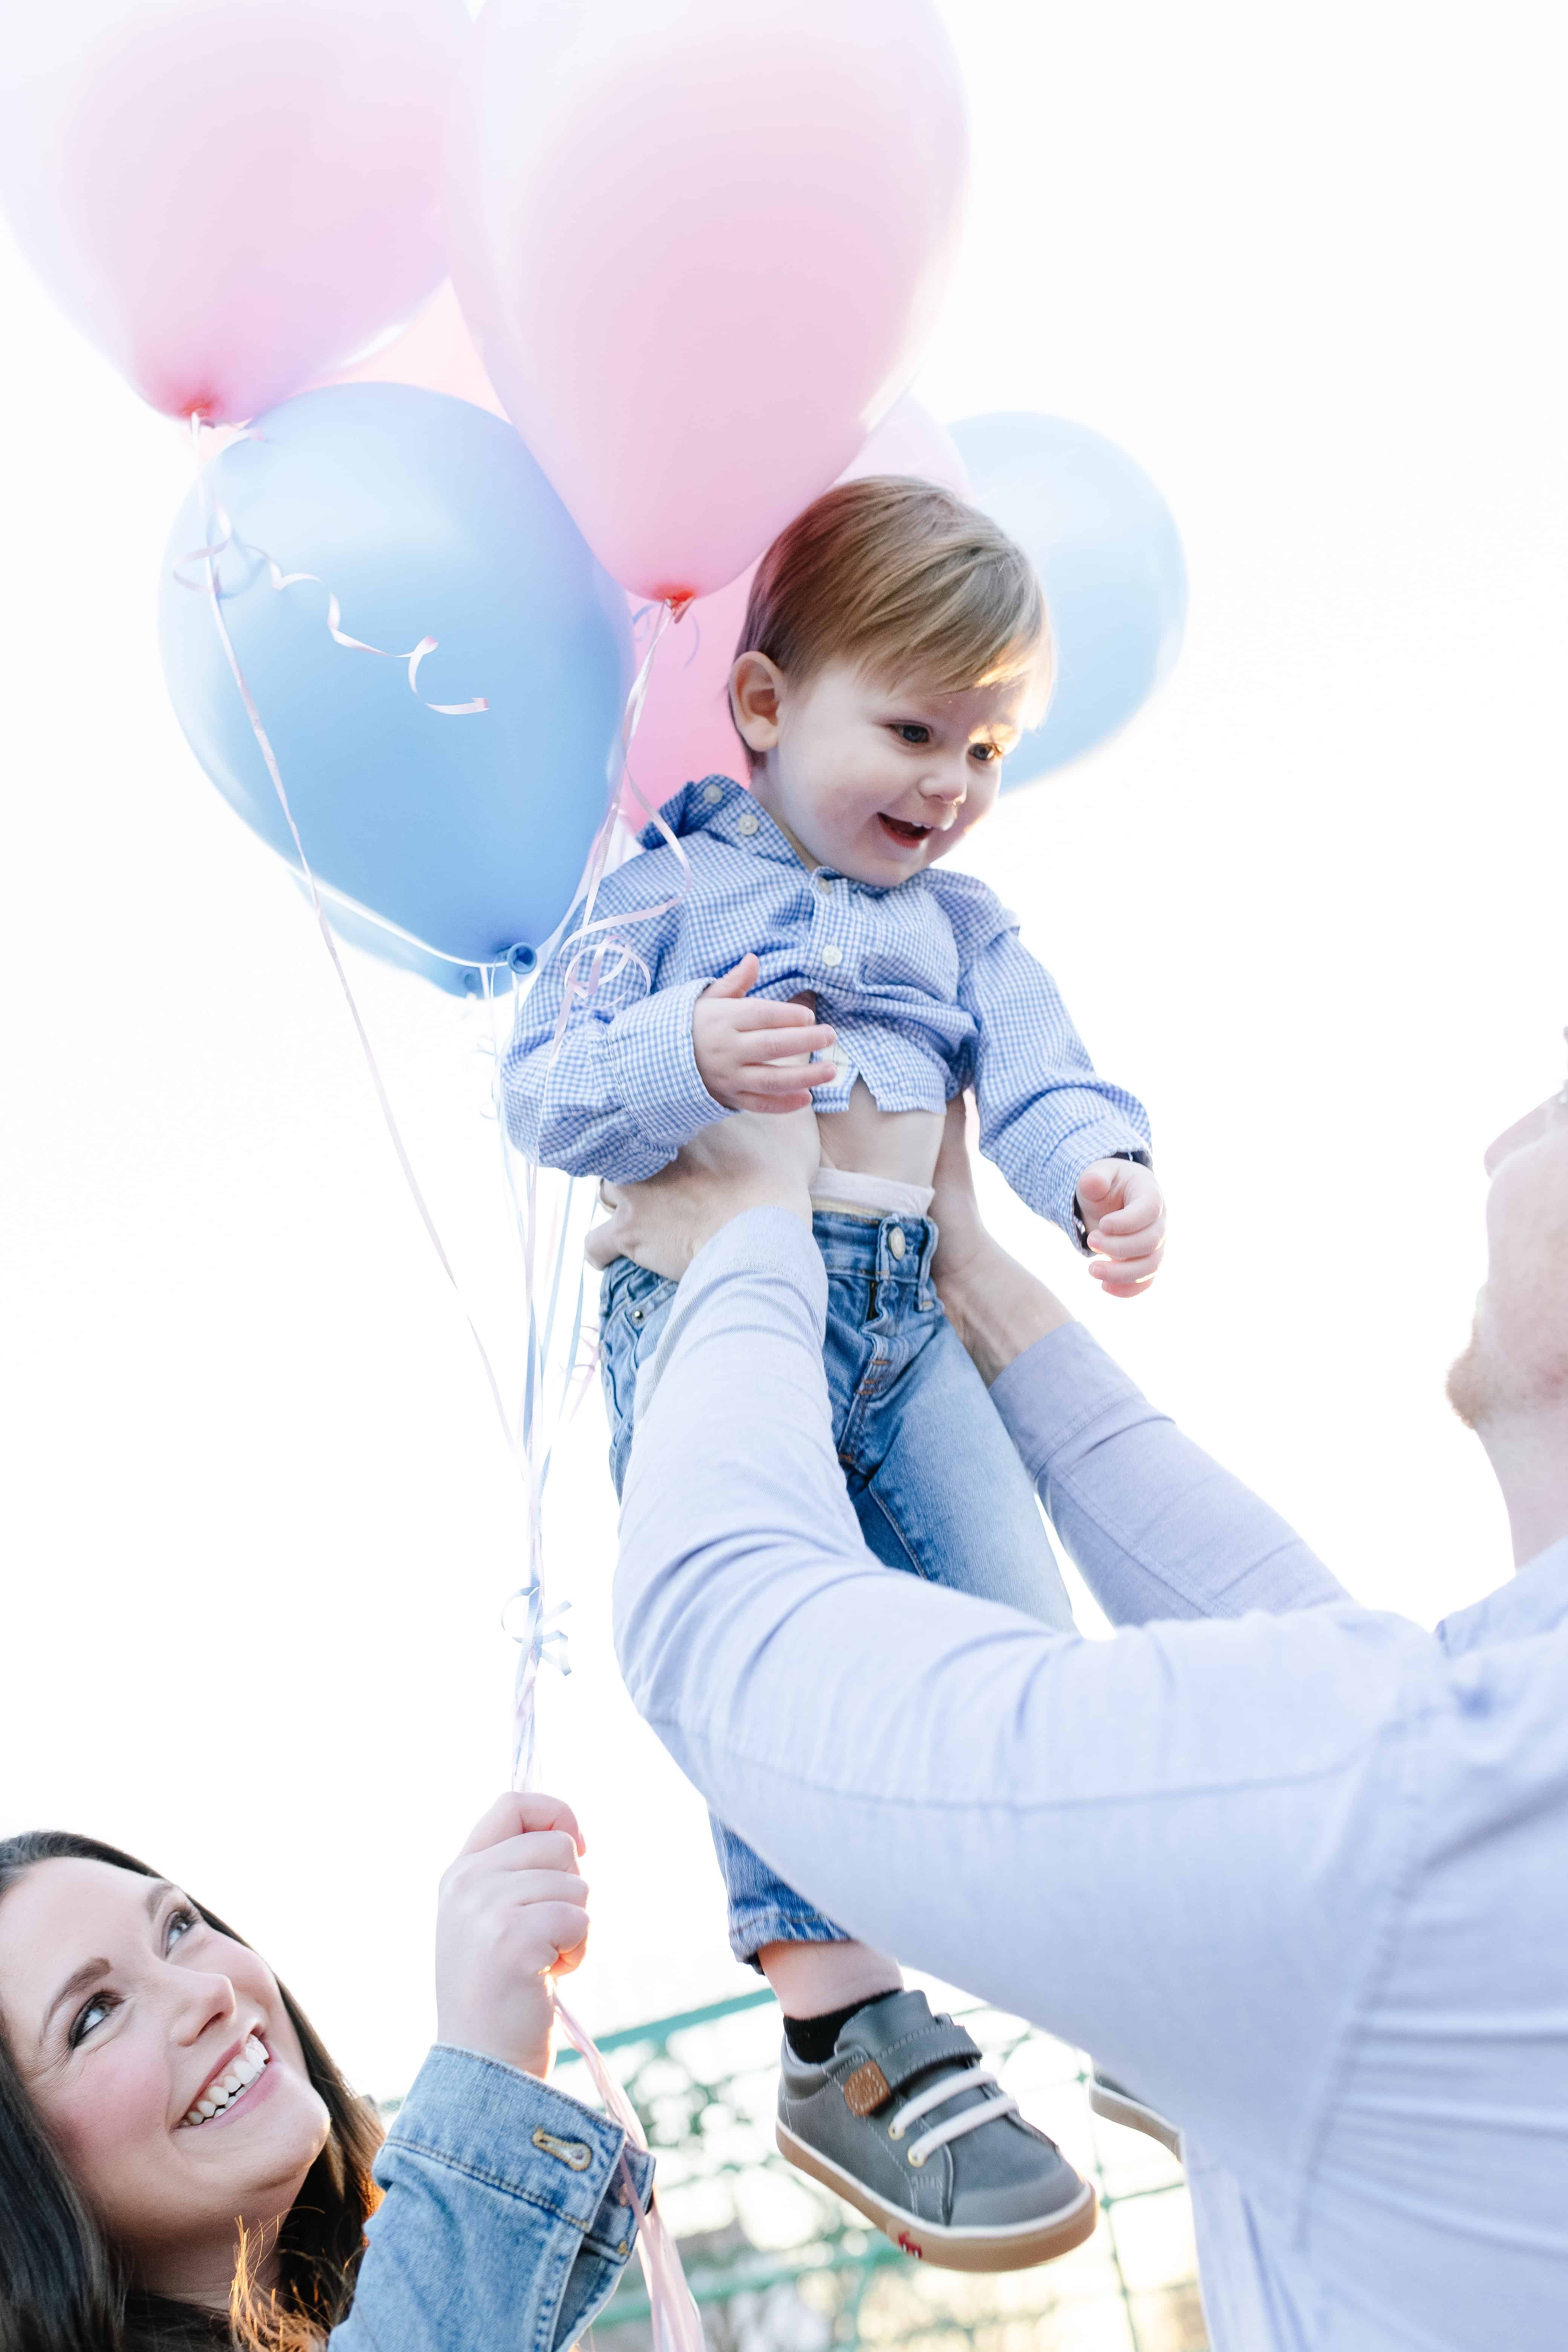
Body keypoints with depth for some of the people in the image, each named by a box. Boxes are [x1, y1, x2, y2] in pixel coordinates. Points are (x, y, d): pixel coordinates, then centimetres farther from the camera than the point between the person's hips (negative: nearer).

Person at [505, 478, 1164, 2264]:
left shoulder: (962, 921, 19)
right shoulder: (670, 892, 4)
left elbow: (1035, 1073, 6)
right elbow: (541, 1092, -4)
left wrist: (1099, 1173, -17)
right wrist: (686, 1060, -25)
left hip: (907, 1309, 5)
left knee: (1023, 1631, 2)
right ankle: (839, 2026, -4)